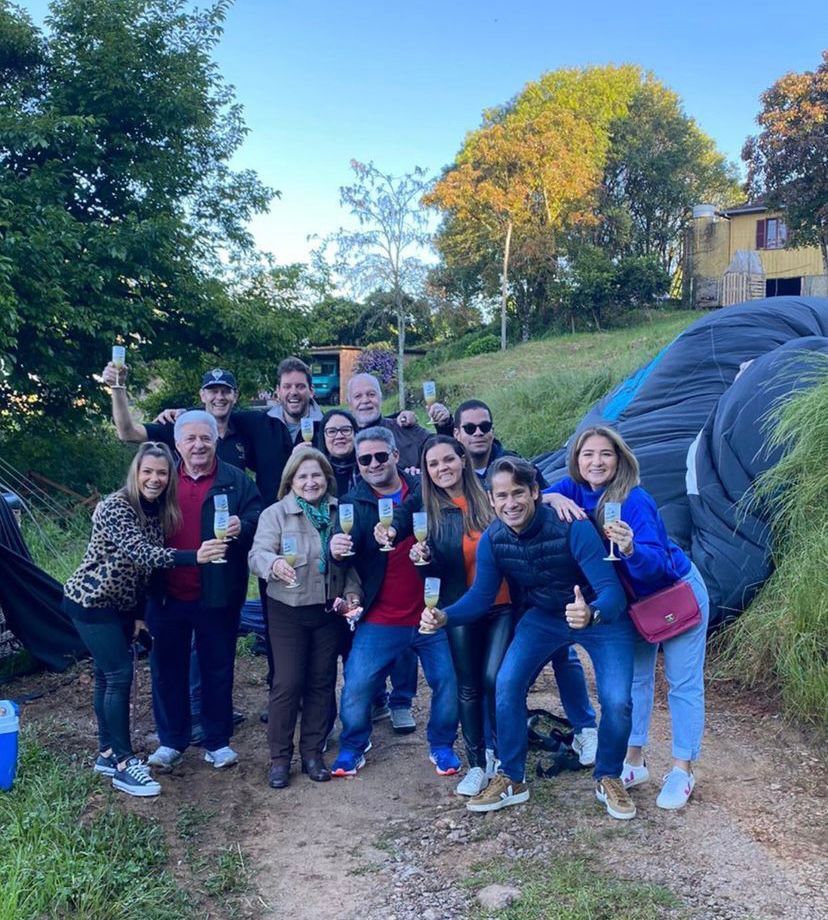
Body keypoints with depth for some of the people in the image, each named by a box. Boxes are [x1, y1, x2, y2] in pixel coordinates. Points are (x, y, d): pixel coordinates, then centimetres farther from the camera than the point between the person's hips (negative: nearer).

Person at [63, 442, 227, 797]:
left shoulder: (158, 511, 1)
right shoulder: (114, 507, -23)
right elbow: (139, 552, -37)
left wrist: (140, 613, 12)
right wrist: (194, 556, -49)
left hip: (120, 604, 7)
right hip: (91, 601, -7)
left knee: (108, 675, 13)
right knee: (119, 674, -9)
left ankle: (107, 753, 24)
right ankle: (123, 764, -1)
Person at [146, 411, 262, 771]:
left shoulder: (236, 480, 1)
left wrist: (243, 525, -26)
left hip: (217, 595, -2)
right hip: (167, 595, 2)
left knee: (217, 669, 9)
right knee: (167, 669, 11)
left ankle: (218, 741, 23)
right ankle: (171, 741, 27)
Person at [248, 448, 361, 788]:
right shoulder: (275, 514, -7)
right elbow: (258, 554, -18)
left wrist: (352, 591, -2)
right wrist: (274, 564, -39)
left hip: (328, 609, 3)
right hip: (288, 610, -3)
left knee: (322, 681, 9)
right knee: (288, 682, -3)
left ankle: (313, 752, 23)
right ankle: (279, 757, 12)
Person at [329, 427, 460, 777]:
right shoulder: (354, 503, -1)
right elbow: (347, 544, -16)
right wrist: (337, 549, -40)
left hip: (431, 614, 1)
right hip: (380, 621, 0)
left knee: (448, 681, 5)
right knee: (356, 686, 0)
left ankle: (442, 746, 29)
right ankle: (352, 748, 24)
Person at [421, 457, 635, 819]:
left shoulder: (572, 527, -33)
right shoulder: (493, 539, -17)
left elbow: (611, 589, -36)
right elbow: (481, 596, -9)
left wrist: (591, 613, -59)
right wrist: (445, 616, -29)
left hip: (602, 616, -3)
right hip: (543, 616, 4)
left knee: (616, 701, -17)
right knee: (507, 684, -13)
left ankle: (609, 779, 14)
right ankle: (512, 780, 8)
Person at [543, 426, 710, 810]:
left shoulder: (635, 501, -31)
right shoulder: (575, 489, -12)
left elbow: (655, 563, -37)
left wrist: (631, 549, -57)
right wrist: (555, 500, -36)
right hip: (635, 599, 6)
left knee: (683, 684, 3)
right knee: (635, 679, 12)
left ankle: (682, 771, 14)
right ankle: (635, 763, 23)